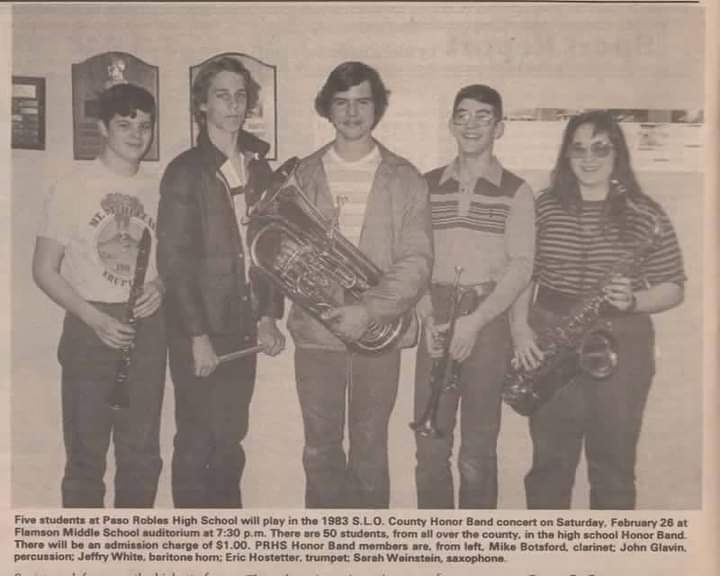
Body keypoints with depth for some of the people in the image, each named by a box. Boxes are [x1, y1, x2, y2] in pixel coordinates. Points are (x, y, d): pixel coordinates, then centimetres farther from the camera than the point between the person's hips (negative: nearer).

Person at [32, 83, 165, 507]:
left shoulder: (158, 190, 6)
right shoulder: (73, 188, -3)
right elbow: (44, 270, -3)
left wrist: (161, 286, -7)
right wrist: (95, 319, -14)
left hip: (147, 326, 3)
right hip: (90, 328, -3)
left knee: (142, 452, 11)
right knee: (86, 453, 2)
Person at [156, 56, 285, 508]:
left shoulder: (259, 169, 10)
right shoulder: (185, 171, -7)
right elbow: (174, 260, -11)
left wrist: (268, 315, 4)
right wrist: (197, 335, -14)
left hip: (243, 330, 5)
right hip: (199, 333, -5)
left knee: (230, 441, 14)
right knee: (196, 444, 4)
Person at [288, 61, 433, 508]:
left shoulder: (405, 179, 2)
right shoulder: (303, 176, 7)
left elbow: (416, 261, -7)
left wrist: (370, 311, -20)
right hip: (315, 332, 1)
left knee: (370, 450, 10)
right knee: (321, 451, 9)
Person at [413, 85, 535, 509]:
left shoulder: (515, 192, 1)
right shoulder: (429, 185, 10)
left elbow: (521, 267, -5)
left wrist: (476, 321, -15)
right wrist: (428, 318, -7)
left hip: (489, 323, -2)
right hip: (437, 321, 3)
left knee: (478, 452, 3)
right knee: (430, 445, 6)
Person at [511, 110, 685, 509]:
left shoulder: (645, 214, -1)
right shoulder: (545, 207, 4)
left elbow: (673, 288, 1)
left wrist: (633, 301, -18)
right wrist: (520, 327, -7)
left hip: (621, 345, -1)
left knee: (613, 464, 7)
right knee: (549, 461, 9)